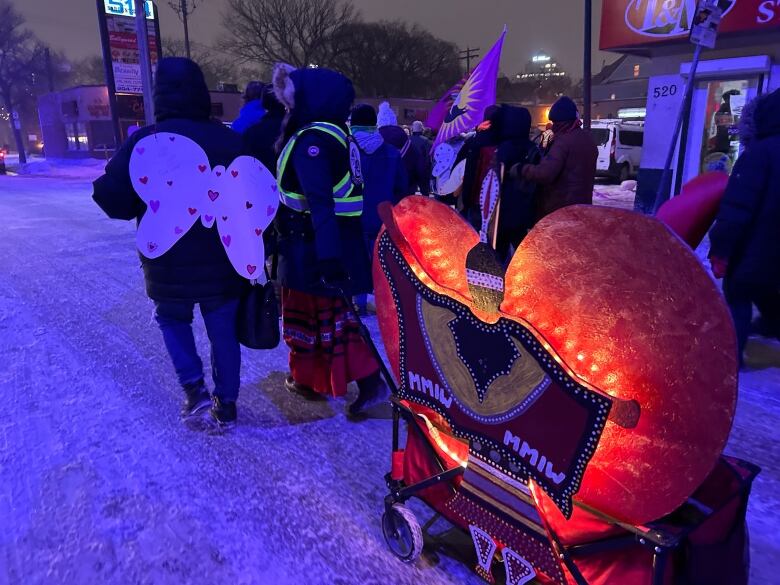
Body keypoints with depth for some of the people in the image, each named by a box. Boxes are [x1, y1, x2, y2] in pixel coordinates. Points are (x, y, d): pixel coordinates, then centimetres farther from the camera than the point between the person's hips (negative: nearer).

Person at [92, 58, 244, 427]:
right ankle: (226, 403, 22)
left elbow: (110, 195, -13)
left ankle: (194, 387, 12)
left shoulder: (143, 141, -10)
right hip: (222, 260, 1)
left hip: (169, 262, -1)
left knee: (173, 318, 24)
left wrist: (144, 210, 6)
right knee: (223, 330, 14)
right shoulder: (230, 141, -4)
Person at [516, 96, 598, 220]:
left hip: (560, 206, -9)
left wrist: (520, 170, -17)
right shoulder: (589, 140, 13)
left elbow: (545, 172, -28)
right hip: (582, 203, 9)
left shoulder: (564, 141, -18)